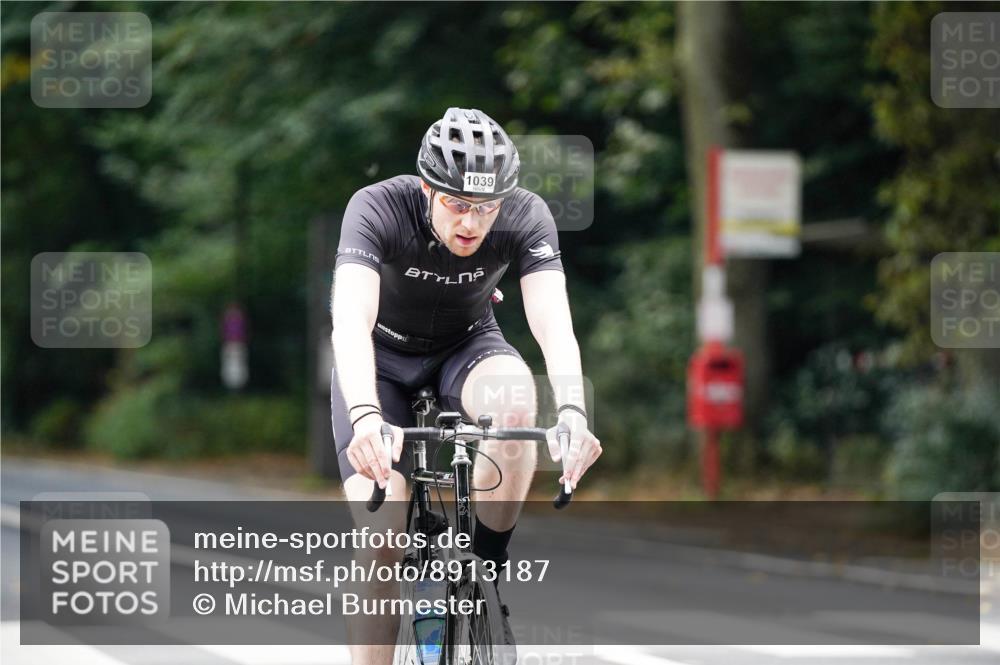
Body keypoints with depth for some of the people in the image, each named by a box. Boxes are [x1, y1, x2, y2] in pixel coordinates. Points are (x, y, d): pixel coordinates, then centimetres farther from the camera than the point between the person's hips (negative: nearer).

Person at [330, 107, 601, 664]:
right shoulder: (378, 209, -32)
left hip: (467, 345, 1)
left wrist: (573, 412, -56)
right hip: (383, 358, -1)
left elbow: (553, 322, -37)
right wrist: (365, 417, -62)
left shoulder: (527, 217, -26)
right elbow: (351, 321, -44)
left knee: (516, 400, -34)